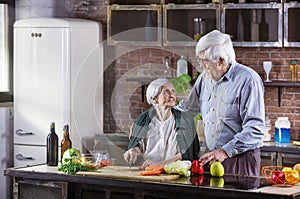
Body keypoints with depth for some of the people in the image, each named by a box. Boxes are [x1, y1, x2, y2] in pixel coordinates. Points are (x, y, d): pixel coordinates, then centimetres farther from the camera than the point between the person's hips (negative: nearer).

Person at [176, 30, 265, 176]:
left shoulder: (248, 80, -11)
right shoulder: (205, 78, 11)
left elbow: (255, 128, -17)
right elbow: (186, 109, 28)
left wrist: (225, 151, -23)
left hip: (241, 159, -6)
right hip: (211, 157, 6)